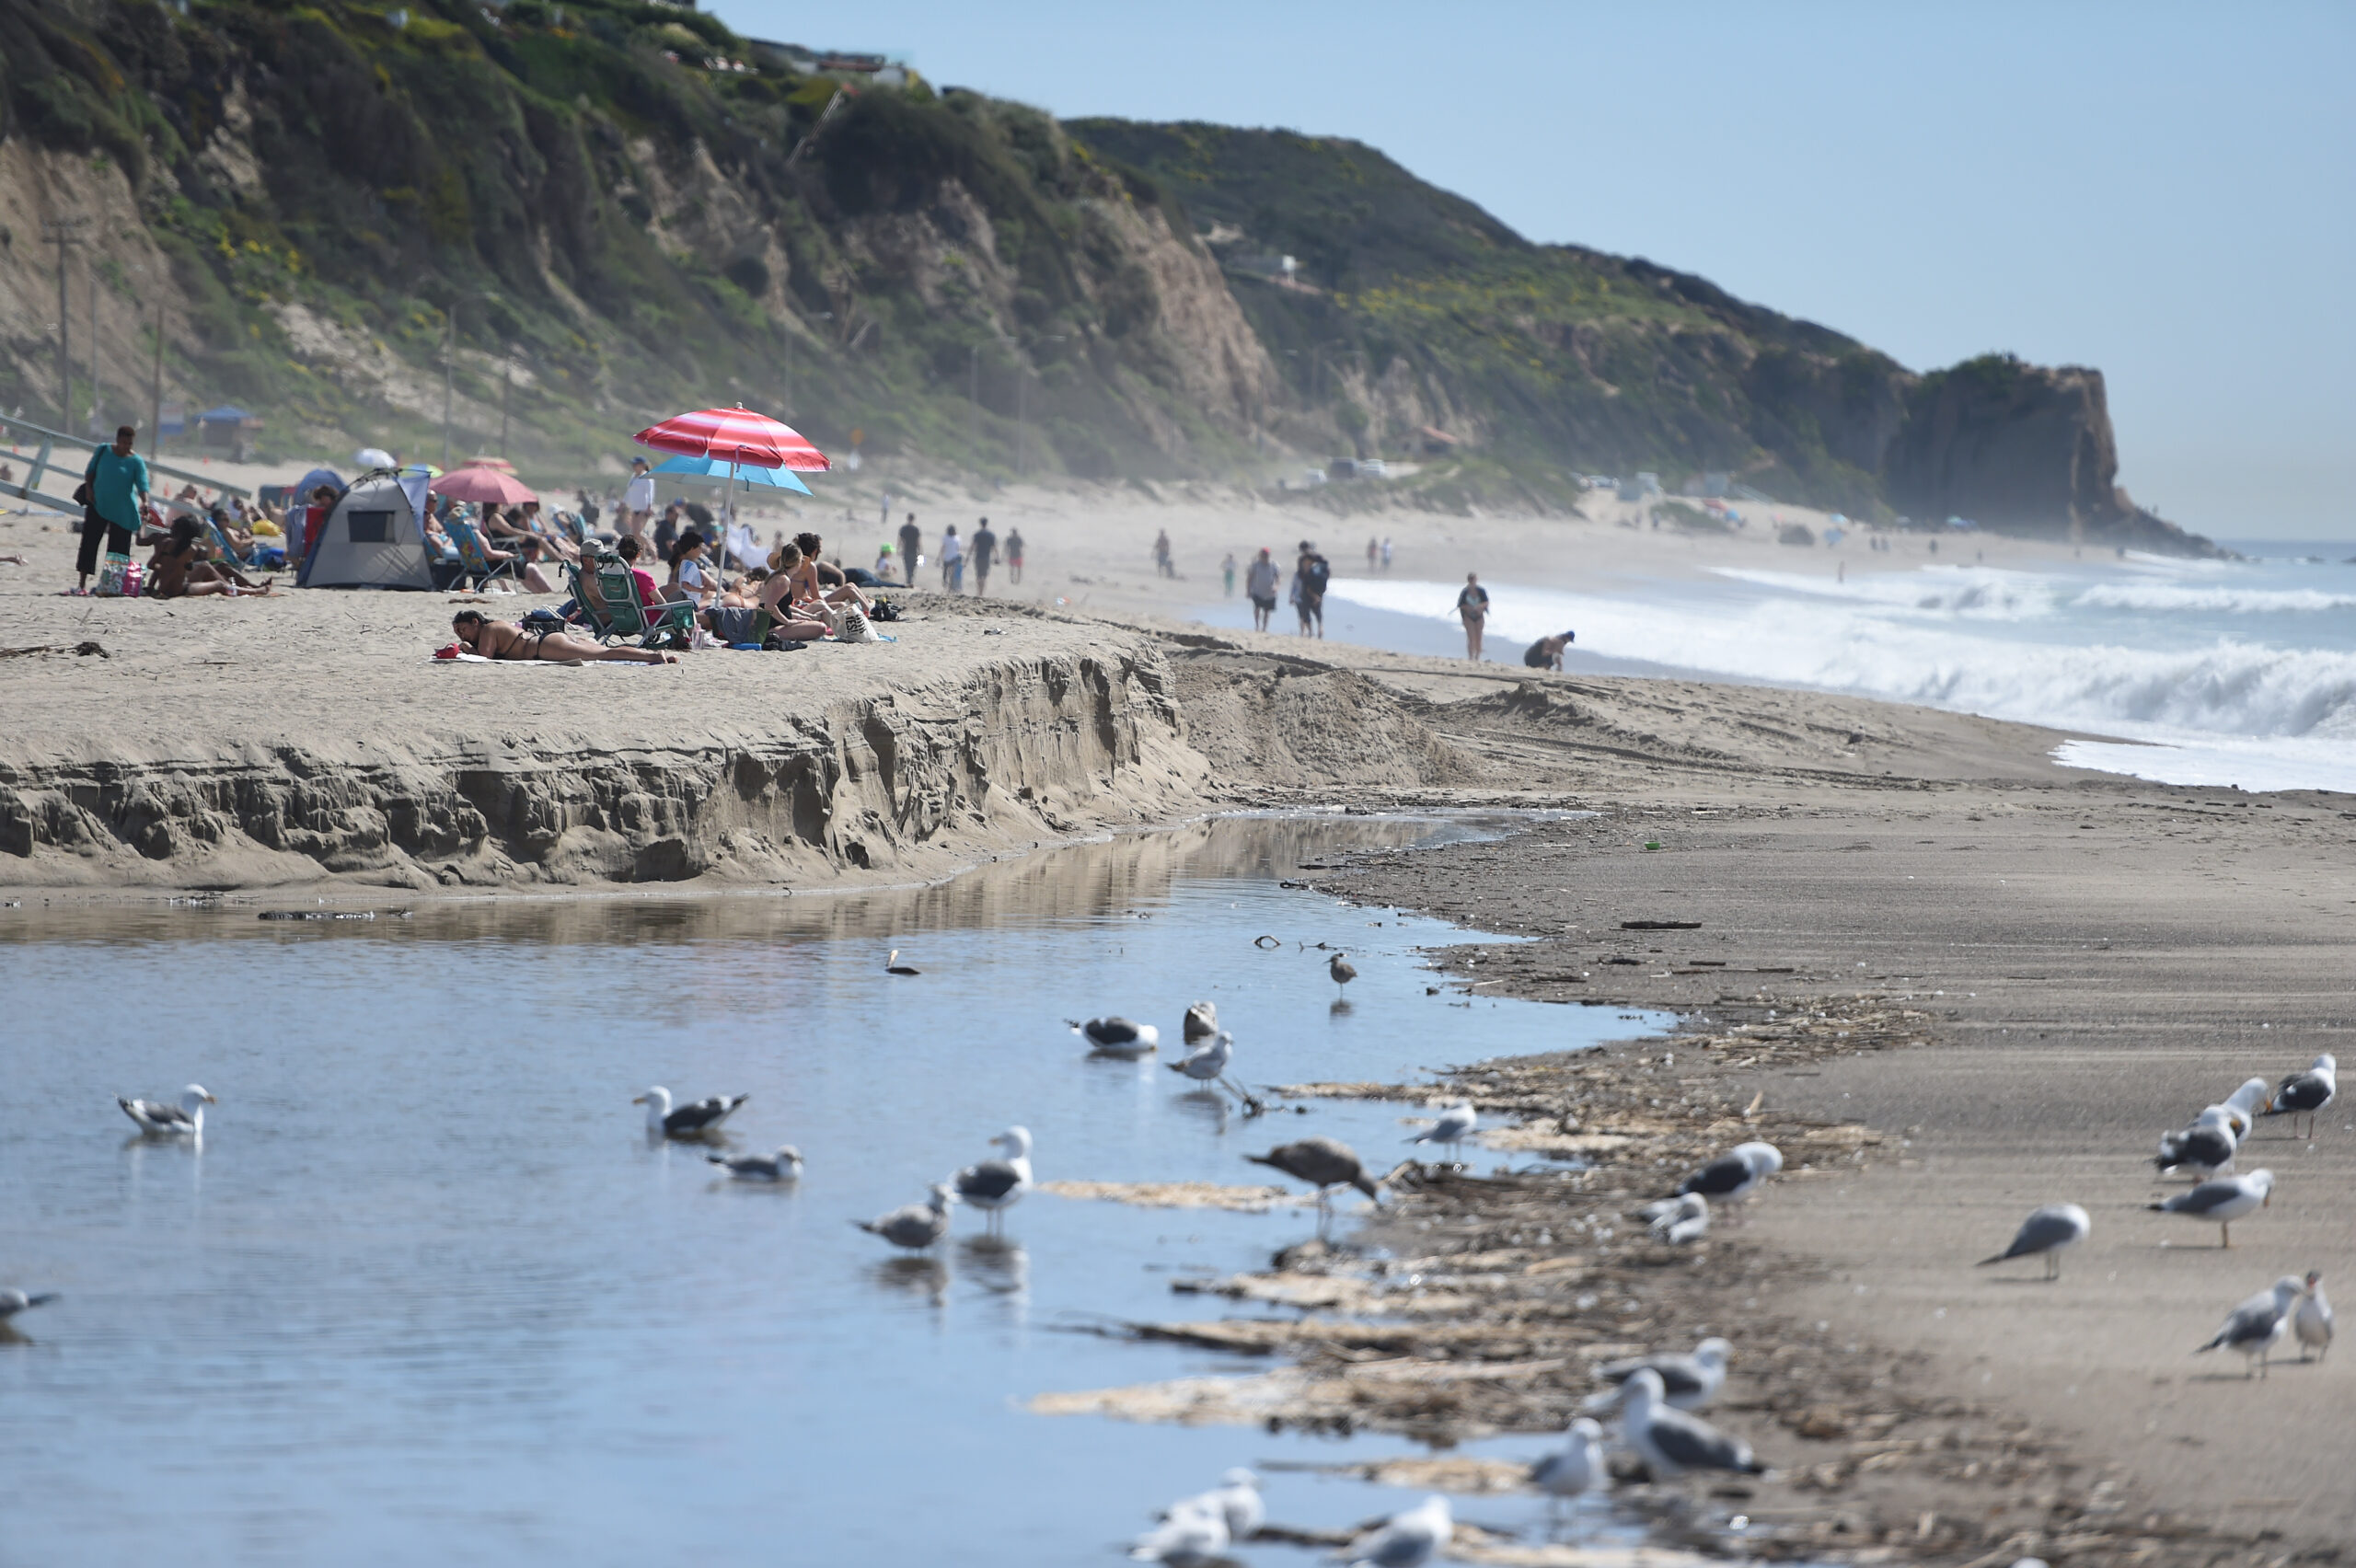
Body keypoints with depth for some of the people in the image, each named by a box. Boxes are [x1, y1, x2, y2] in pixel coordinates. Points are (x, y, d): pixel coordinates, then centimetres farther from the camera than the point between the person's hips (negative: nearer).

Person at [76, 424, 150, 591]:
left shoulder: (136, 461, -5)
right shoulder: (103, 451, 1)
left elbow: (142, 484, -16)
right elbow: (90, 472, 10)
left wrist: (144, 502, -34)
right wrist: (89, 490, -4)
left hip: (123, 511, -1)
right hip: (98, 506, 1)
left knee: (118, 548, 1)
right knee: (89, 542, -3)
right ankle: (82, 583, 0)